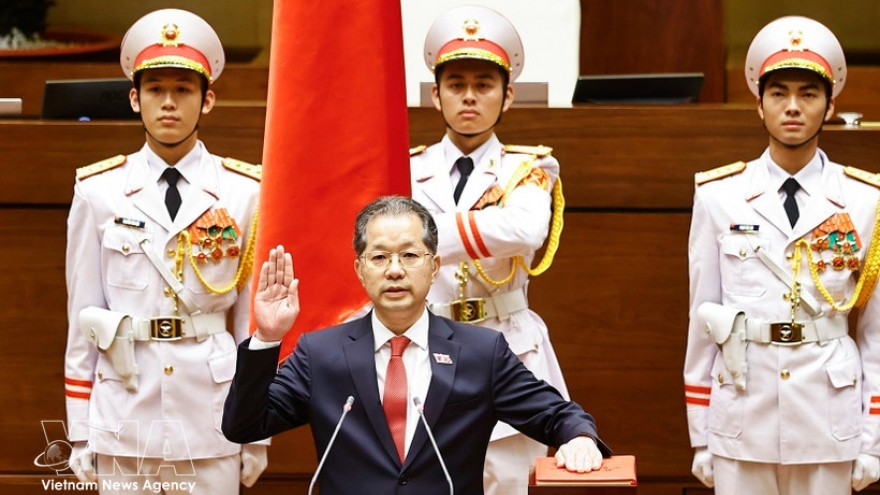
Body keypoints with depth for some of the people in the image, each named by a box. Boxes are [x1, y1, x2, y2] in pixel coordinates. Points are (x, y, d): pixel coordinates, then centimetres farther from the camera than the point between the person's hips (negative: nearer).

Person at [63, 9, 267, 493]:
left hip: (212, 420, 0)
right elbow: (81, 315, 4)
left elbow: (253, 317, 3)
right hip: (123, 420, 0)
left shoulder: (244, 194, 1)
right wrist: (79, 433, 3)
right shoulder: (97, 191, 2)